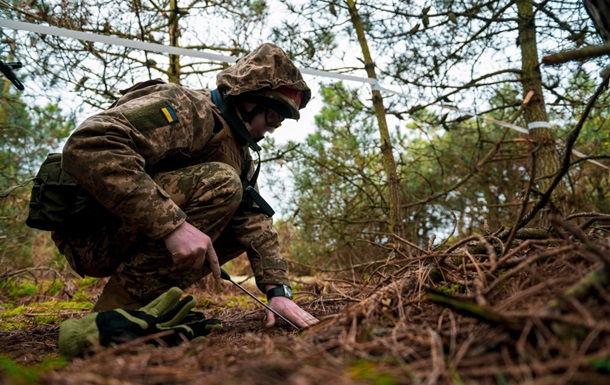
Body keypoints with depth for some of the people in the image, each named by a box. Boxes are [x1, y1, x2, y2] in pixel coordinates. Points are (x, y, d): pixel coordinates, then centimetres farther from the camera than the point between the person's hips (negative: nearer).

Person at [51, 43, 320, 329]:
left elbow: (255, 220, 4)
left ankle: (143, 301, 1)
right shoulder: (187, 108, -18)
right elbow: (87, 147, -31)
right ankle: (118, 308, -18)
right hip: (91, 232, -9)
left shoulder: (241, 154, 12)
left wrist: (278, 290, -11)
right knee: (221, 184, -24)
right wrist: (172, 224, -37)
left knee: (244, 223, 4)